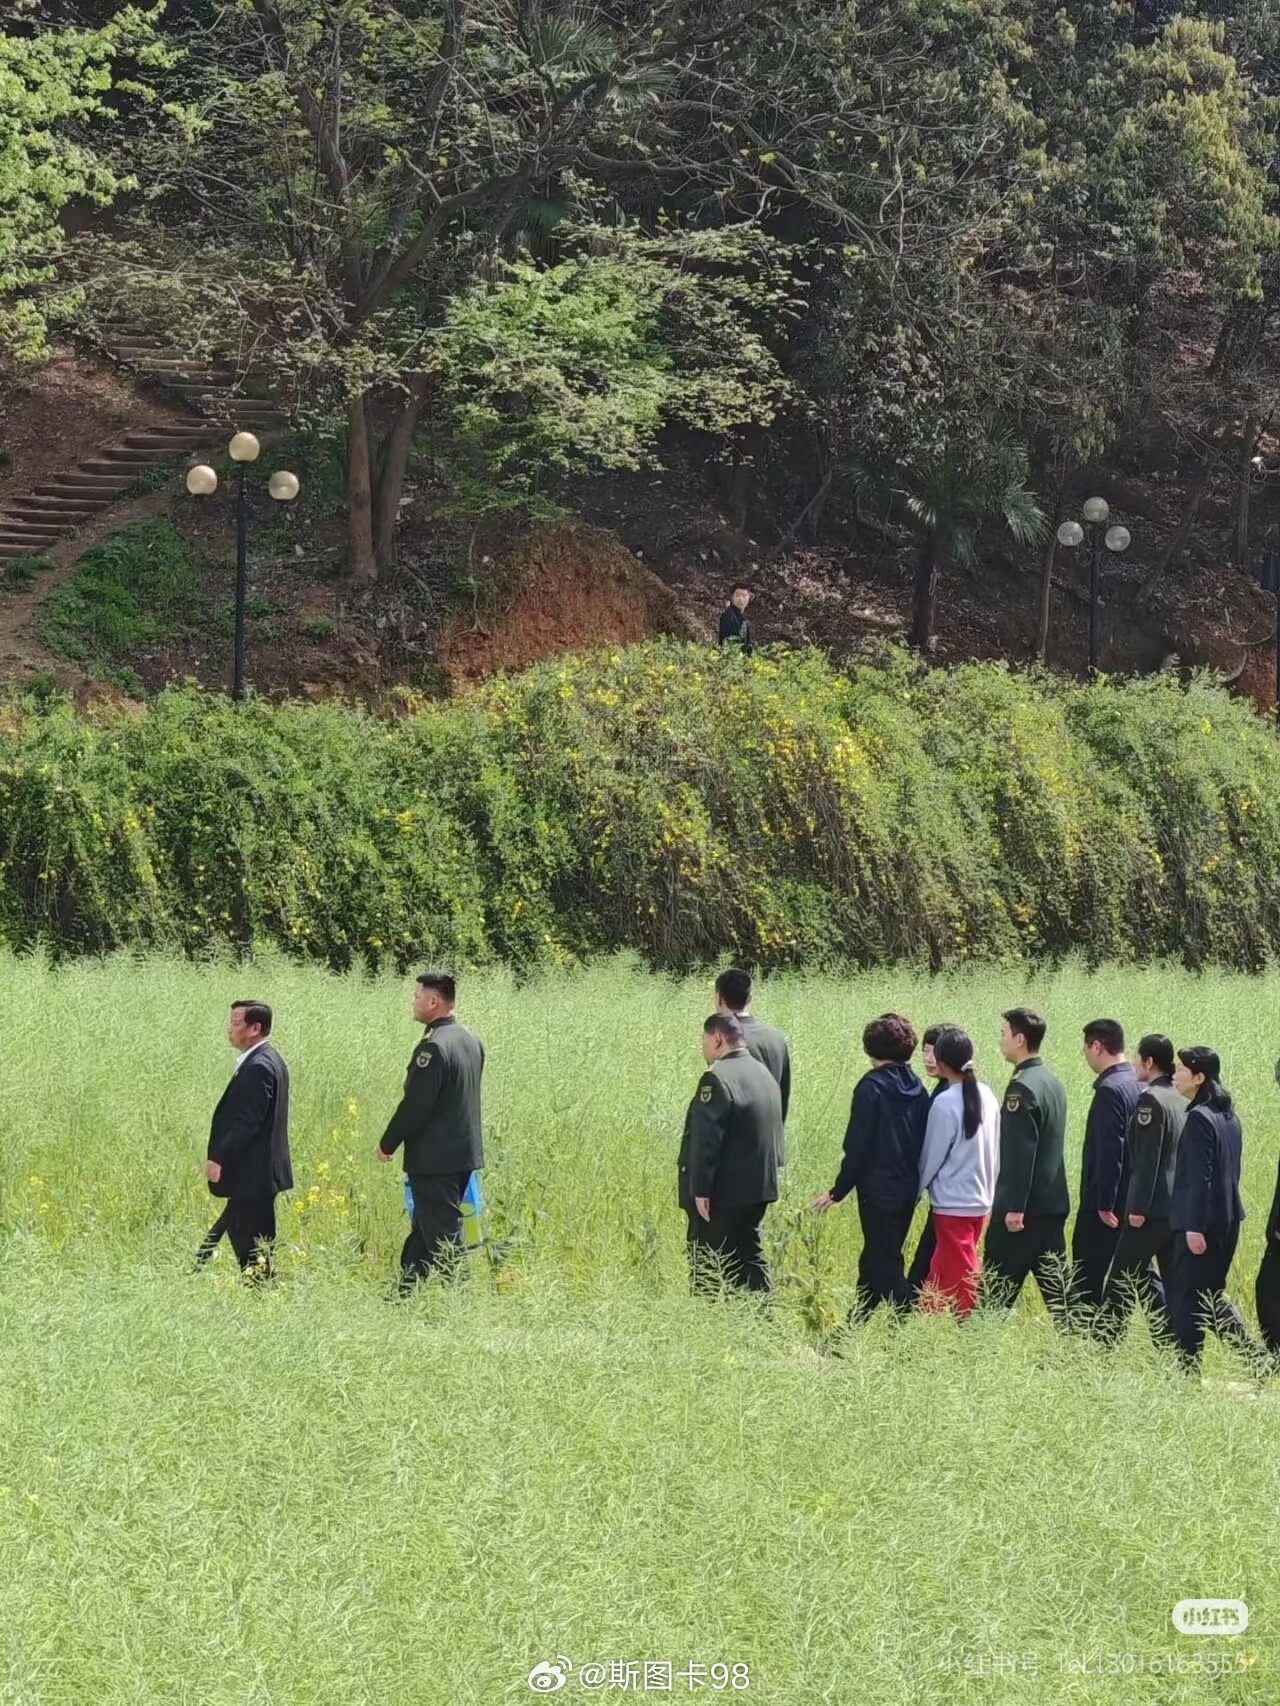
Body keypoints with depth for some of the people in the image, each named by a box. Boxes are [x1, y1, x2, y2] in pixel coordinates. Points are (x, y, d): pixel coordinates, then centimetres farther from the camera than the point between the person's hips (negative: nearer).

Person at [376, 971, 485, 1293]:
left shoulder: (433, 1047, -19)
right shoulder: (471, 1042, 10)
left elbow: (415, 1105, -20)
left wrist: (387, 1144, -8)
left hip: (434, 1158, -9)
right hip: (465, 1154, 9)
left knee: (443, 1235, -4)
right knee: (423, 1231, 17)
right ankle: (407, 1293, 25)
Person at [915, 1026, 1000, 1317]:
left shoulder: (945, 1103, -18)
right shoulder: (987, 1096, 1)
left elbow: (932, 1156, -10)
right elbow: (994, 1150, 7)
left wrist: (917, 1188, 5)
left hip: (953, 1203, -7)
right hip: (981, 1198, 7)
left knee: (960, 1276, 1)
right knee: (940, 1272, 16)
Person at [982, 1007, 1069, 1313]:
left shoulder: (1022, 1087, -16)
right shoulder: (1052, 1083, 13)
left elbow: (1021, 1153, -20)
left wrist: (1014, 1207, -20)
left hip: (1024, 1206, -9)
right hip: (1053, 1202, 9)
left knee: (998, 1287, -2)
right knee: (1056, 1284, 8)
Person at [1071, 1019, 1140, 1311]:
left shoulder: (1110, 1090, -17)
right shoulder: (1136, 1085, 10)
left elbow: (1109, 1151, -21)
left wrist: (1104, 1204, -19)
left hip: (1102, 1206, -9)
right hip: (1131, 1201, 9)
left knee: (1086, 1282, -2)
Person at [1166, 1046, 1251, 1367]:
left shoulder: (1199, 1118, -16)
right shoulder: (1228, 1115, 11)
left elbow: (1199, 1176, -20)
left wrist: (1194, 1227, -20)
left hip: (1199, 1222, -9)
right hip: (1227, 1218, 9)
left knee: (1186, 1298, 0)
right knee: (1212, 1293, 17)